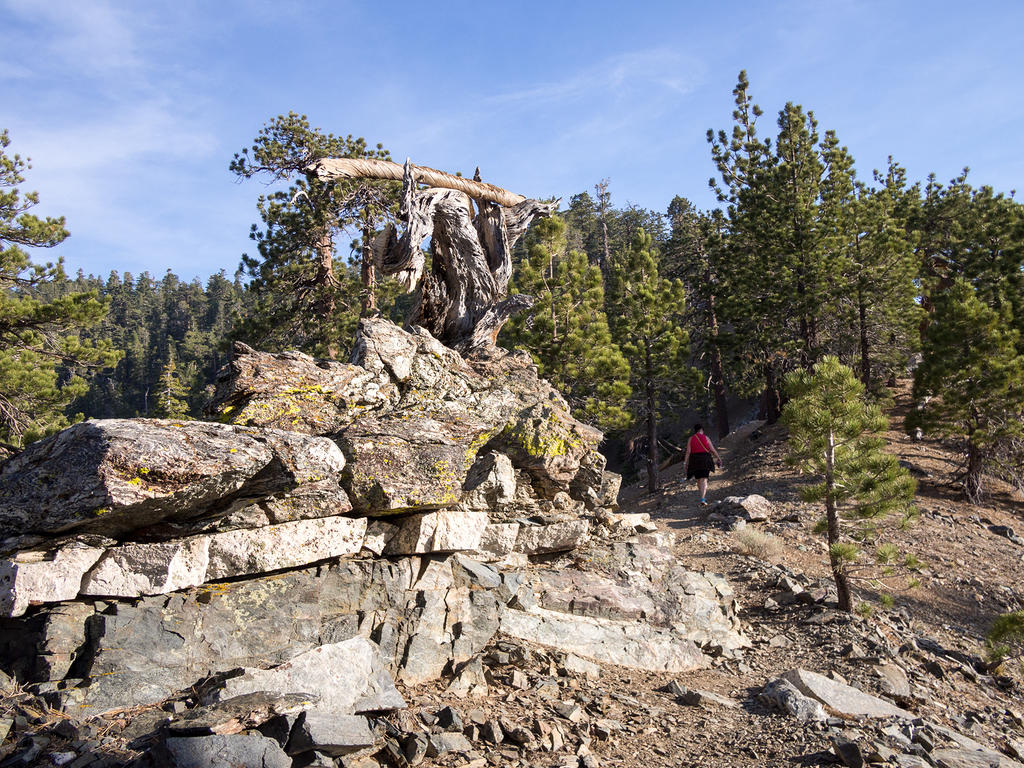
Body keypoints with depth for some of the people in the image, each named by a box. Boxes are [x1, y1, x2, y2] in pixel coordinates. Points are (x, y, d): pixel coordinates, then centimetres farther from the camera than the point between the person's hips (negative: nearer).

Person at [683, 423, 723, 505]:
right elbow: (713, 450, 2)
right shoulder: (706, 438, 1)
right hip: (705, 460, -2)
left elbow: (688, 452, -3)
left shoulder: (691, 439, 4)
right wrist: (719, 458, 16)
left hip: (695, 461, 2)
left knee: (699, 480, 17)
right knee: (704, 480, -5)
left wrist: (686, 464, -3)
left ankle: (704, 496, 27)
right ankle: (703, 498, -19)